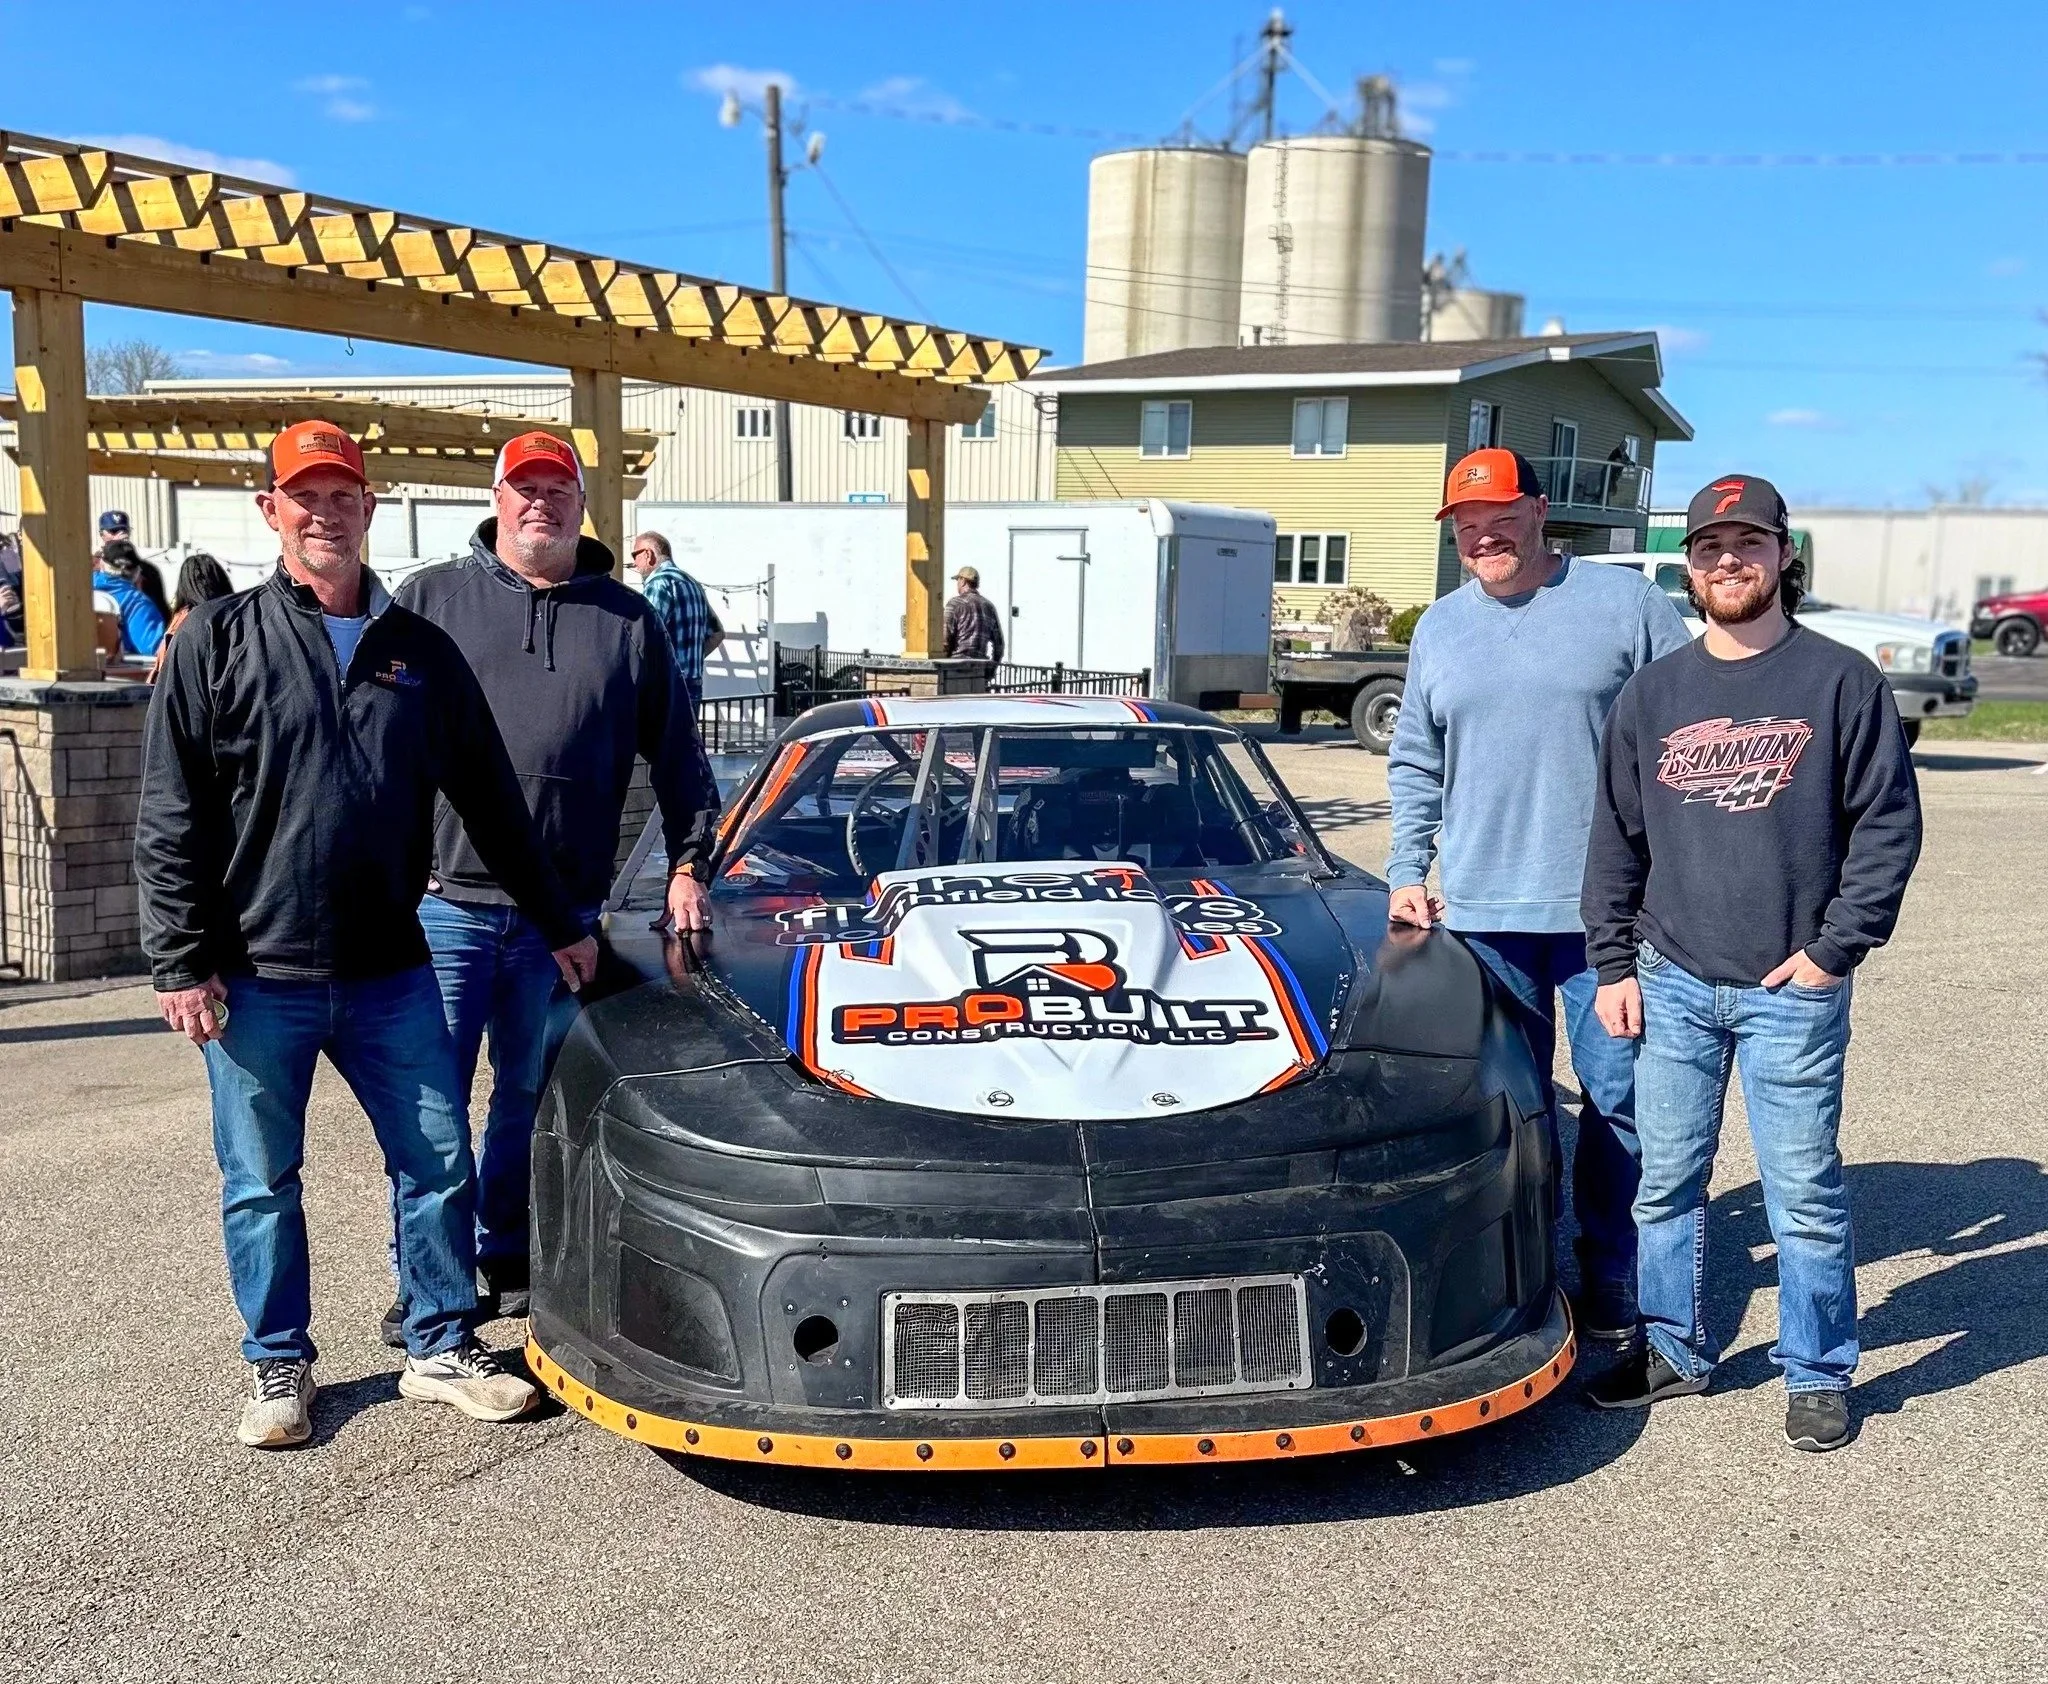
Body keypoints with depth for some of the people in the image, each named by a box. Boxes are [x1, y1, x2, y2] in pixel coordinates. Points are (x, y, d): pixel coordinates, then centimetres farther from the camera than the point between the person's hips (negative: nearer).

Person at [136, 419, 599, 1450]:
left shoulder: (420, 652, 9)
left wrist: (559, 922, 14)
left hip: (390, 973, 2)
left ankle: (442, 1347, 23)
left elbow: (491, 803, 14)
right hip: (256, 978, -2)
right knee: (261, 1184, 8)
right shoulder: (220, 641, 0)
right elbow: (170, 817, -3)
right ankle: (279, 1367, 26)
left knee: (438, 1160, 6)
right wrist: (181, 961, -9)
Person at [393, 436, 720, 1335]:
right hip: (443, 899, -1)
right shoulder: (428, 599, 7)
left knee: (531, 1095, 11)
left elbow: (678, 757, 14)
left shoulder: (627, 621, 10)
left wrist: (687, 864, 7)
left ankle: (507, 1258, 27)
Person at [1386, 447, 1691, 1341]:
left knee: (1619, 1098, 4)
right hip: (1479, 912, 3)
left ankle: (1612, 1279, 19)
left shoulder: (1628, 604, -1)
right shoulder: (1438, 628, 12)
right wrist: (1407, 873, 8)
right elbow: (1415, 766, 17)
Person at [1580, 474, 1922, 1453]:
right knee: (1665, 1182, 11)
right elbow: (1616, 840, 10)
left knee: (1805, 1191, 4)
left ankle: (1819, 1373, 20)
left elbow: (1888, 825, -3)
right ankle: (1672, 1350, 26)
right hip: (1672, 985, 3)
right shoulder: (1652, 693, 7)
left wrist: (1835, 949, -9)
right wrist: (1613, 967, 6)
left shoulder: (1840, 682, -2)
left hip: (1794, 990, -3)